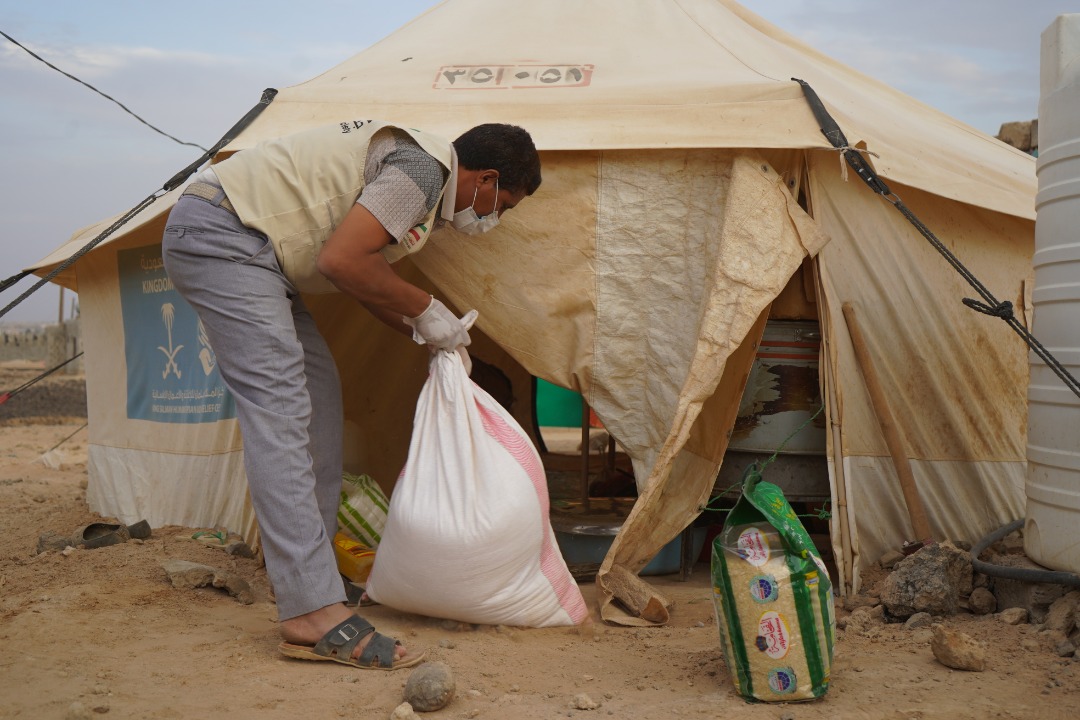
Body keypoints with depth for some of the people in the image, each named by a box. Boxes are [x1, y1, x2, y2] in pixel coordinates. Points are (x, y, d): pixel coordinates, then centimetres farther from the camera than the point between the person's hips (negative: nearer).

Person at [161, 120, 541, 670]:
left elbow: (358, 273, 22)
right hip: (220, 235, -11)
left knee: (317, 389, 11)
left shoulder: (420, 171, 18)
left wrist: (425, 333, 19)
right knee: (278, 407, -18)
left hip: (246, 247, 11)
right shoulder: (422, 168, -14)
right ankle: (313, 613, -23)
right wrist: (423, 309, -8)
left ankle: (302, 567, 15)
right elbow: (341, 261, -22)